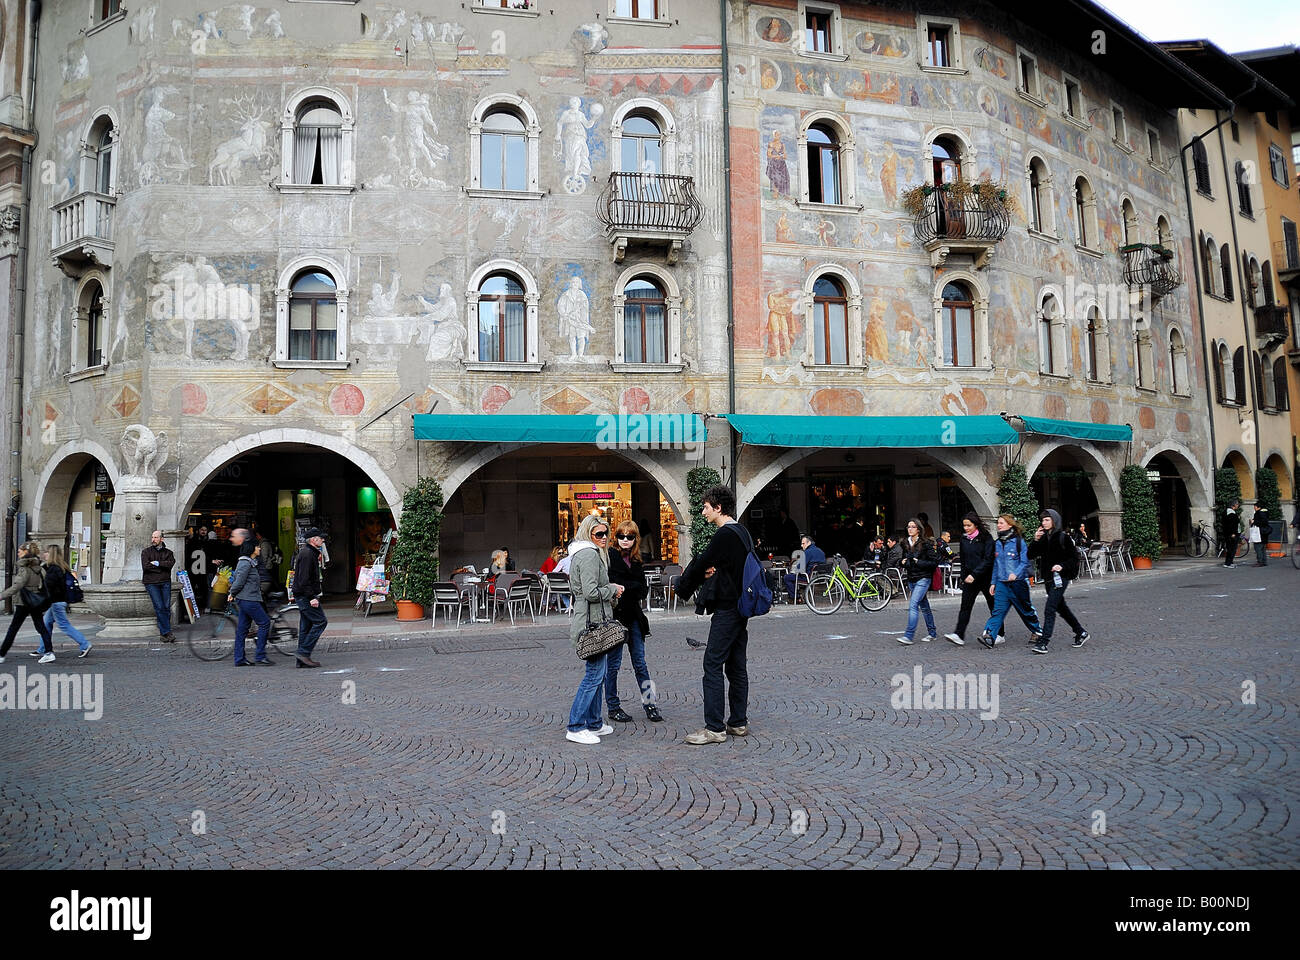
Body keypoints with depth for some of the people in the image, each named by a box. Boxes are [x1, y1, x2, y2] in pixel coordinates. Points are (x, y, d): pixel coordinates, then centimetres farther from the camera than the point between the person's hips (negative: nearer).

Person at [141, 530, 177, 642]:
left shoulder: (168, 552, 16)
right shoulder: (146, 551, 12)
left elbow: (171, 563, -5)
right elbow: (145, 566, -5)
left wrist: (157, 563, -9)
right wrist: (162, 567, -3)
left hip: (165, 582, 2)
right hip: (151, 583, -2)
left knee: (166, 607, -6)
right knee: (159, 607, -12)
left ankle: (163, 632, 0)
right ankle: (167, 632, -13)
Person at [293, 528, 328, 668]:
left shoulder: (311, 553, 18)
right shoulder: (307, 554, -15)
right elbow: (304, 579, -22)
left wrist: (318, 592, 20)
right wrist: (312, 597, -23)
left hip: (303, 597, 10)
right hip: (305, 595, -10)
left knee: (306, 626, 10)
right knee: (320, 621, -10)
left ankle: (302, 659, 12)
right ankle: (304, 652, -10)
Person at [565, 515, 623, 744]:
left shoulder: (593, 553, 18)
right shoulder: (590, 555, -15)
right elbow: (591, 593, -23)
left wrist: (610, 589, 16)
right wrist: (613, 590, -8)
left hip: (594, 620, 11)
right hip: (593, 620, -11)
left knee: (598, 673, 16)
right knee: (594, 674, -8)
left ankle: (594, 723, 23)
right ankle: (575, 727, -4)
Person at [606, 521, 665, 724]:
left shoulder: (636, 561, 13)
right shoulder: (610, 557, -5)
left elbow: (643, 590, 3)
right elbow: (612, 583, -15)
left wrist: (625, 588, -12)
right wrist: (636, 587, -12)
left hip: (633, 616, 6)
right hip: (615, 616, -5)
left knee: (640, 663, 9)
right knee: (613, 664, 3)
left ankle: (650, 704, 14)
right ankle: (613, 707, 14)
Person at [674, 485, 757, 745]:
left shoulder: (725, 535, -17)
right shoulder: (742, 532, 14)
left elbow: (701, 563, -13)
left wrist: (683, 586, 4)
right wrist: (713, 572, -1)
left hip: (726, 610, -10)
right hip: (741, 607, 10)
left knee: (713, 665, -6)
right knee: (736, 666, 13)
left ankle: (714, 728, -4)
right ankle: (739, 723, 19)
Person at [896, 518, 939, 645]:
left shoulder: (926, 543, -9)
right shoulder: (906, 544, 11)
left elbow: (935, 562, -11)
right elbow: (904, 559, 25)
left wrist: (918, 562, -18)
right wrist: (903, 563, 3)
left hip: (923, 578, -7)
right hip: (911, 579, 7)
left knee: (913, 605, -17)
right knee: (924, 606, 15)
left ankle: (909, 636, -19)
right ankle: (932, 632, 27)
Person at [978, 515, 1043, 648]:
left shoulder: (1019, 541, -7)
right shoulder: (997, 543, 9)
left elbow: (1025, 562, -10)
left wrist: (1016, 573, -25)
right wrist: (993, 582, 12)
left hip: (1018, 582, -4)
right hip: (1002, 583, 4)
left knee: (1025, 609, 12)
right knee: (998, 610, -9)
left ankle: (1037, 632, 33)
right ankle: (988, 635, -20)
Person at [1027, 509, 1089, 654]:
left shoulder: (1063, 537, -9)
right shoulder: (1043, 538, 9)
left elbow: (1074, 557, -7)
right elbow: (1031, 554, 3)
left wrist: (1062, 566, -22)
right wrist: (1035, 540, -9)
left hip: (1060, 578, -8)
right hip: (1048, 578, 8)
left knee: (1049, 610, -13)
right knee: (1061, 608, 18)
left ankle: (1043, 643, -16)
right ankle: (1081, 633, 34)